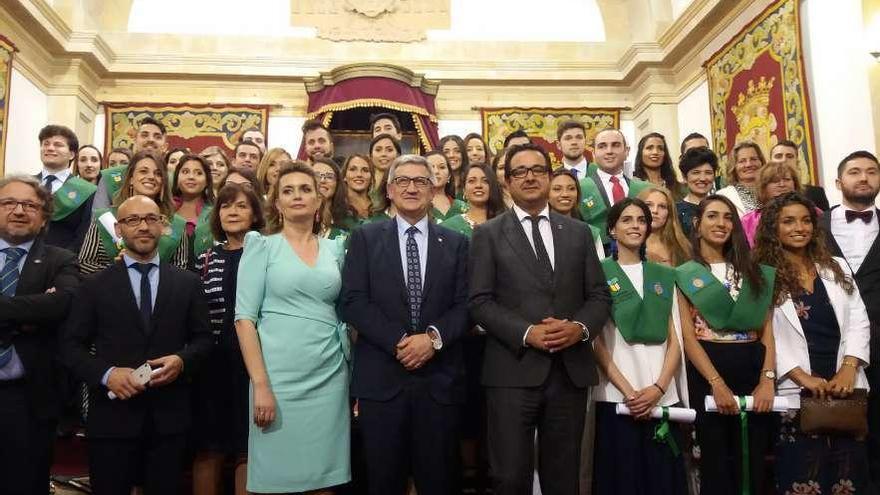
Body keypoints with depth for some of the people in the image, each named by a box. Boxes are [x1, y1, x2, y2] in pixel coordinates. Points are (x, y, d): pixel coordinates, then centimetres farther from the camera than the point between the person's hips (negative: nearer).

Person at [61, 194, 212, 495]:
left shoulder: (188, 283, 8)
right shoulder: (95, 286, 5)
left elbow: (203, 339, 9)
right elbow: (71, 345, 1)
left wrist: (182, 360, -12)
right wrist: (106, 374, -15)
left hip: (170, 416, 1)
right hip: (112, 415, -1)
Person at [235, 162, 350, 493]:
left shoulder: (335, 249, 11)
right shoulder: (262, 246, 1)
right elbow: (244, 317, -6)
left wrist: (356, 369, 5)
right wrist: (260, 384, -14)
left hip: (330, 376, 3)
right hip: (279, 376, -3)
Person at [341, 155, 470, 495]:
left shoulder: (456, 243, 10)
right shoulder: (365, 238, 6)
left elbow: (464, 305, 3)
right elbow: (353, 301, -4)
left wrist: (434, 337, -15)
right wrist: (398, 341, -14)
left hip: (440, 378, 1)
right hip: (381, 377, -1)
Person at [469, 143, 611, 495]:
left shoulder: (578, 232, 12)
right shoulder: (488, 234, 3)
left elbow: (599, 296, 9)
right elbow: (479, 302, -4)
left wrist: (580, 327, -11)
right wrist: (527, 333, -16)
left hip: (571, 371, 3)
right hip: (513, 371, -3)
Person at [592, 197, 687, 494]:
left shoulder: (664, 276, 13)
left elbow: (675, 339, 8)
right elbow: (596, 341, -3)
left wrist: (658, 388, -7)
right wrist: (627, 391, -11)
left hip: (664, 398, 3)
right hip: (616, 398, -3)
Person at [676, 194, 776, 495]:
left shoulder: (753, 272, 13)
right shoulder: (685, 275, 2)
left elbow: (767, 328, 6)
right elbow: (687, 335, -6)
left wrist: (768, 379, -7)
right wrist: (717, 383, -15)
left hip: (753, 369, 3)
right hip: (707, 371, -3)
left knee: (752, 462, 8)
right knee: (716, 462, 5)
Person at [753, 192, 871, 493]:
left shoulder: (837, 268, 12)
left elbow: (858, 322, 7)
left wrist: (848, 370, -7)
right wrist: (803, 377, -14)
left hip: (846, 387, 4)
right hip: (797, 393, -4)